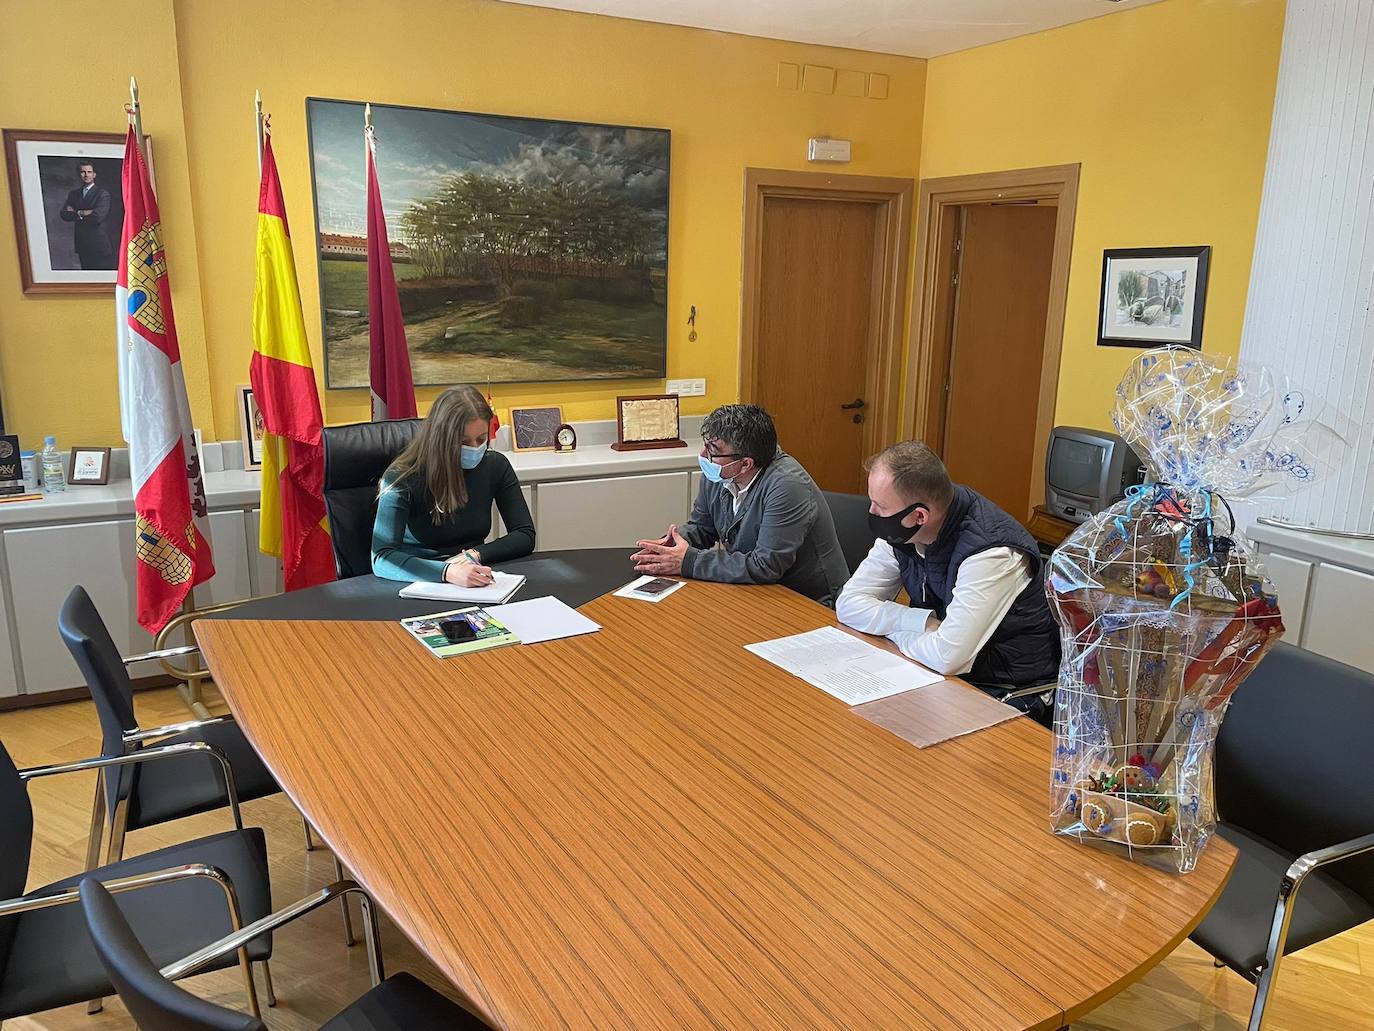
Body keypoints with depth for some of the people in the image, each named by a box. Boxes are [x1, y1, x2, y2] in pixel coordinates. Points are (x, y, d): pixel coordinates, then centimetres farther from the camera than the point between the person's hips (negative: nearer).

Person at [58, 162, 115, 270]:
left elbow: (98, 216, -16)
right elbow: (63, 215, 3)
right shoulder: (73, 194, 14)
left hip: (100, 244, -5)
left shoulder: (102, 193, -3)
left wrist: (76, 213, -4)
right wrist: (82, 213, -11)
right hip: (82, 244, 5)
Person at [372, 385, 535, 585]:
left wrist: (476, 554, -16)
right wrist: (447, 572, -37)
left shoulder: (495, 465, -2)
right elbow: (381, 559, -23)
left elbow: (525, 536, 1)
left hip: (475, 584, 2)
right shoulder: (402, 478, -14)